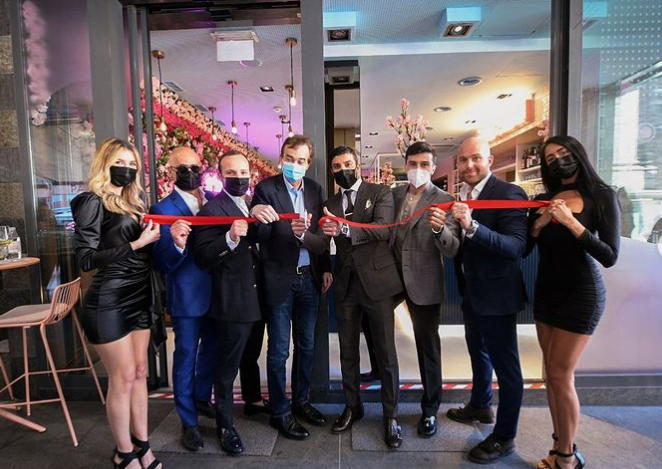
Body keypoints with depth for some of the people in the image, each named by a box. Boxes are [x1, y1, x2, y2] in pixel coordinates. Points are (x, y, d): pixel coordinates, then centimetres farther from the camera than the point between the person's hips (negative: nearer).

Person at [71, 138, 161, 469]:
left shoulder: (133, 203, 11)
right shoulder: (93, 202, -8)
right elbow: (86, 259, -17)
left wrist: (158, 238, -3)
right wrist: (136, 244, -21)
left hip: (139, 299, 7)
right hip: (109, 303, -7)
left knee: (140, 373, 13)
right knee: (122, 378, 4)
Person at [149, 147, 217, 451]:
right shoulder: (163, 210, -12)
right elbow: (162, 264, -18)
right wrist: (176, 244, -36)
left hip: (216, 293, 6)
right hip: (187, 298, -5)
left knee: (211, 351, 22)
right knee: (185, 358, 10)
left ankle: (202, 399, 47)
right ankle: (189, 423, 30)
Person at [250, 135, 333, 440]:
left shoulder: (315, 189, 6)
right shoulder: (266, 188, -8)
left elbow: (320, 232, 10)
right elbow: (261, 235, -16)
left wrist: (326, 268, 5)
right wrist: (258, 217, -37)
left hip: (309, 278, 5)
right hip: (279, 280, -5)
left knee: (306, 345, 17)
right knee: (279, 351, 6)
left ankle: (301, 401, 36)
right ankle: (280, 412, 25)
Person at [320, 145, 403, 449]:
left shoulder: (380, 193, -1)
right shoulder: (330, 204, 11)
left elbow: (382, 229, -18)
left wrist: (344, 228, -32)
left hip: (376, 280, -3)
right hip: (345, 285, 4)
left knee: (386, 352, 5)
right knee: (347, 351, 14)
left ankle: (390, 415, 22)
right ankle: (352, 406, 33)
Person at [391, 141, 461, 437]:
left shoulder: (444, 200, -11)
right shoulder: (395, 194, 3)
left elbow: (451, 250, -19)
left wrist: (439, 228, -38)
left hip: (424, 282, -4)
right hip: (393, 276, 5)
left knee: (427, 345, 8)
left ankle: (430, 409, 27)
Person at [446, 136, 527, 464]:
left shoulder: (508, 194, -18)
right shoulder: (460, 196, 5)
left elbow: (516, 247, -30)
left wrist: (472, 226, -41)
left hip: (495, 294, -8)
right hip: (470, 290, 8)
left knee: (505, 366, 7)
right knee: (478, 353, 25)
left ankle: (504, 438, 26)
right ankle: (481, 406, 48)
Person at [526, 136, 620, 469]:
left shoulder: (602, 197, -7)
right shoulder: (543, 200, 5)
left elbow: (610, 257, -15)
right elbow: (522, 250, 3)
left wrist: (571, 222, -23)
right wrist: (538, 224, -14)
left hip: (580, 295, -5)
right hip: (546, 292, 5)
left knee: (560, 374, -3)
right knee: (553, 373, 11)